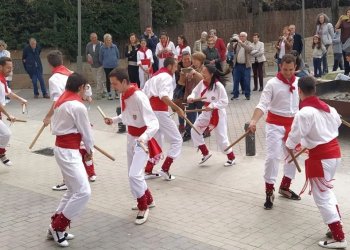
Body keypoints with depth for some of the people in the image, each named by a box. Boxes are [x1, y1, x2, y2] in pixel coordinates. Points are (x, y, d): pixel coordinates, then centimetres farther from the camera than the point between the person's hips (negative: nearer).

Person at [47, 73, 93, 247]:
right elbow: (86, 132, -10)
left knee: (73, 190, 18)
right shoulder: (77, 106, -20)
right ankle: (57, 226, 2)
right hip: (68, 152, -10)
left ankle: (56, 226, 24)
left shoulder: (61, 101, 7)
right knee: (83, 192, -9)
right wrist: (90, 151, 9)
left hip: (62, 148, 10)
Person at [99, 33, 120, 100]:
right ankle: (109, 94, 15)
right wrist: (103, 64, 11)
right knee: (108, 79, 7)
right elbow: (100, 58, 3)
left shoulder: (114, 46, -3)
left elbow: (118, 55, 10)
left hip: (114, 66, 1)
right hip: (106, 66, -1)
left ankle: (116, 93, 16)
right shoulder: (102, 48, -7)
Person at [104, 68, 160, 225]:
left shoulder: (139, 97, -28)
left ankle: (143, 208, 4)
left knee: (134, 175, -16)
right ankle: (148, 200, 40)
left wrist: (145, 137, -51)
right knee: (133, 174, 18)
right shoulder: (124, 95, -3)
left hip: (143, 140, -9)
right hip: (131, 137, 9)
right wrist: (114, 120, 0)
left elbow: (154, 123, -34)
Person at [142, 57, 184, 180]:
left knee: (156, 142, 21)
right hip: (160, 112, -9)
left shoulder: (154, 76, 21)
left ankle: (148, 171, 21)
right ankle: (165, 169, -5)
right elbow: (164, 96, -22)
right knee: (177, 140, 0)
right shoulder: (167, 77, -6)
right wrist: (177, 108, -24)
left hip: (150, 112, 9)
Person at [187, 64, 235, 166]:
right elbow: (195, 92, 3)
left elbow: (225, 102, -22)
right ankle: (205, 153, 21)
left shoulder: (218, 86, -24)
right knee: (195, 131, 5)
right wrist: (191, 97, -20)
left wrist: (212, 106, -32)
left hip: (218, 114, -7)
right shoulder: (202, 83, -6)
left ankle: (231, 158, 21)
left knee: (221, 137, 0)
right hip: (206, 113, 7)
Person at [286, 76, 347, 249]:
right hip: (334, 152, 9)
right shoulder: (327, 107, 4)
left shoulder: (304, 113, -21)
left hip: (320, 157, -8)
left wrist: (289, 147, 6)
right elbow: (337, 122, 21)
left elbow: (295, 136, -16)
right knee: (326, 191, 24)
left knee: (322, 197, 1)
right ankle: (336, 228, 30)